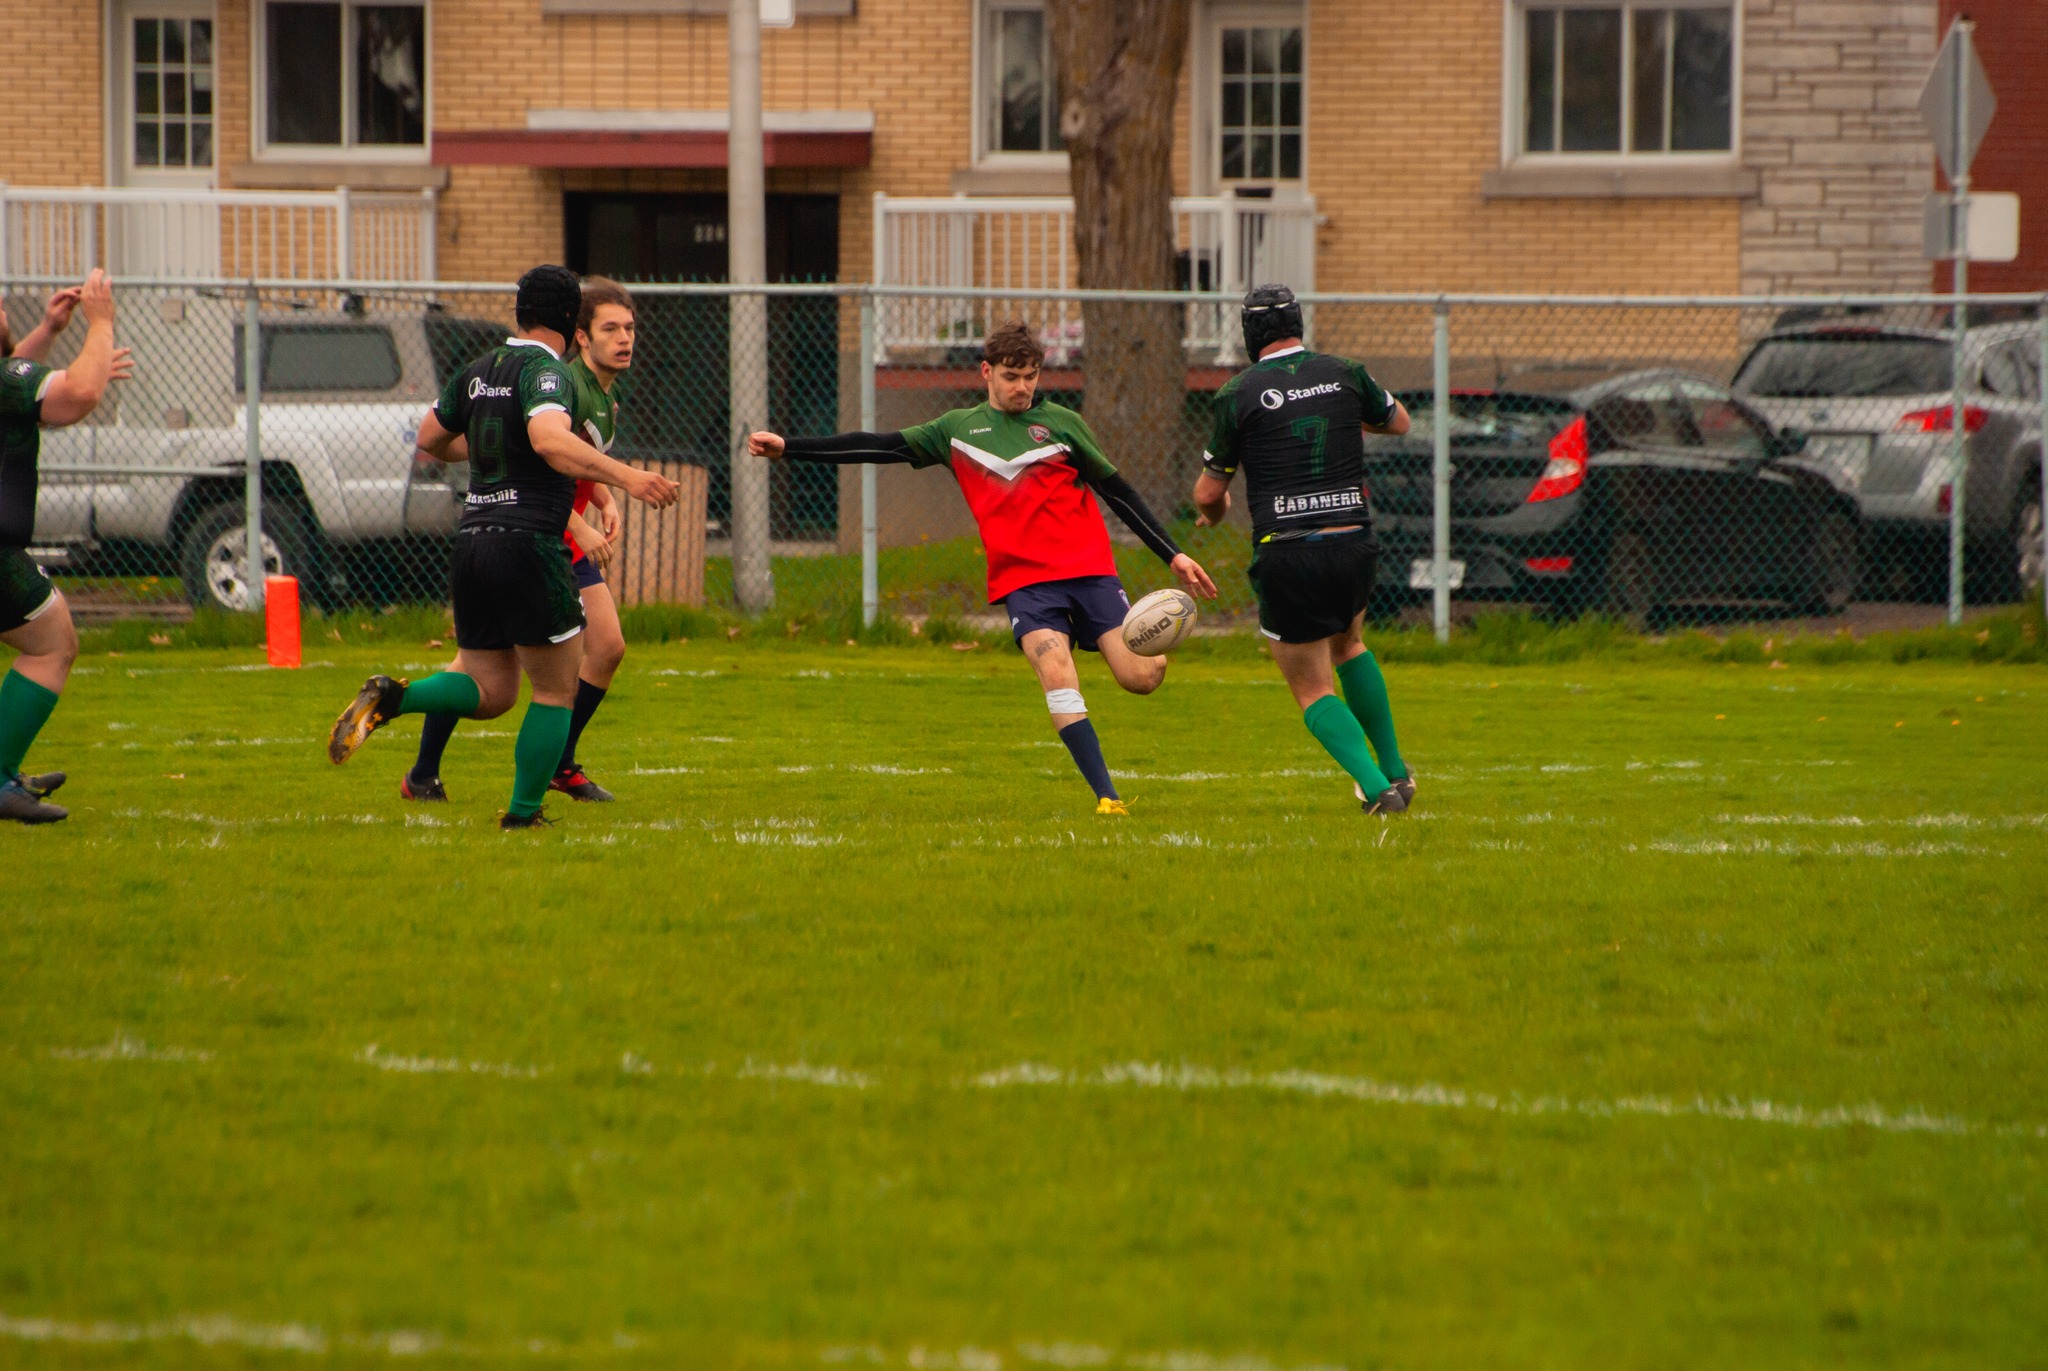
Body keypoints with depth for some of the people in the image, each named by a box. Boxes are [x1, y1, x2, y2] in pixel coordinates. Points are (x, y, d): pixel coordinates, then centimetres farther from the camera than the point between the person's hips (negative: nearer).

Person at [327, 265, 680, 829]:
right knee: (555, 692, 7)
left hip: (471, 544, 7)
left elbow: (431, 438, 26)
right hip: (528, 544, -7)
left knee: (489, 691, 13)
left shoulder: (478, 371, 14)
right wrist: (623, 476, -34)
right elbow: (549, 439, -29)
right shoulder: (546, 370, -10)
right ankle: (523, 814, 6)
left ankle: (391, 698, -11)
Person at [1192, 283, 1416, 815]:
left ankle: (1378, 788, -11)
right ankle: (1395, 770, 29)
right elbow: (1398, 421, 25)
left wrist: (1213, 512, 27)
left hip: (1286, 555, -3)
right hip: (1352, 543, 3)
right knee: (1348, 643, 32)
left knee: (1313, 689, 9)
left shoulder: (1237, 395, -4)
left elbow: (1208, 495, 4)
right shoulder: (1343, 374, 4)